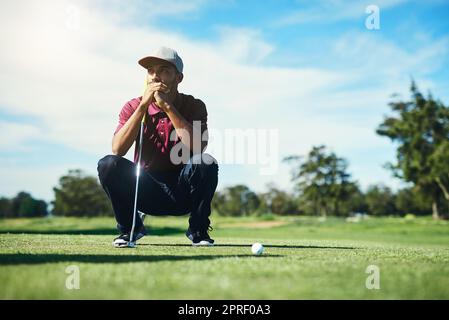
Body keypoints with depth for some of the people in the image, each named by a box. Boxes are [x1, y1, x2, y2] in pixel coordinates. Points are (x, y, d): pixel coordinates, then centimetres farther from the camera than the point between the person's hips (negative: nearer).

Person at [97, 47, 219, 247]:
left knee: (206, 164, -30)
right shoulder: (134, 107, -2)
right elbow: (118, 149, -19)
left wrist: (167, 106, -24)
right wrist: (143, 105, -23)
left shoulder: (194, 106, -6)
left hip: (182, 192, -1)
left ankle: (198, 231, -5)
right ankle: (129, 228, 0)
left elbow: (197, 148, -25)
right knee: (108, 164, -24)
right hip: (146, 191, 1)